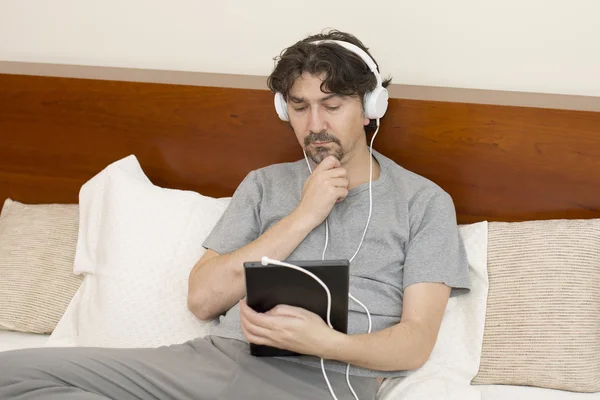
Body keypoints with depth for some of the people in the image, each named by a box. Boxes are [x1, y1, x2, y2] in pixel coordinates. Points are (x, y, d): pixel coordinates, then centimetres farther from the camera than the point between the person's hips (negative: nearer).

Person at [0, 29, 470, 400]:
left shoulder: (423, 201, 9)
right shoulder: (264, 185, 20)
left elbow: (415, 343, 1)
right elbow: (203, 298, 8)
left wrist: (325, 341, -20)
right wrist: (303, 216, 0)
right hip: (219, 357, 5)